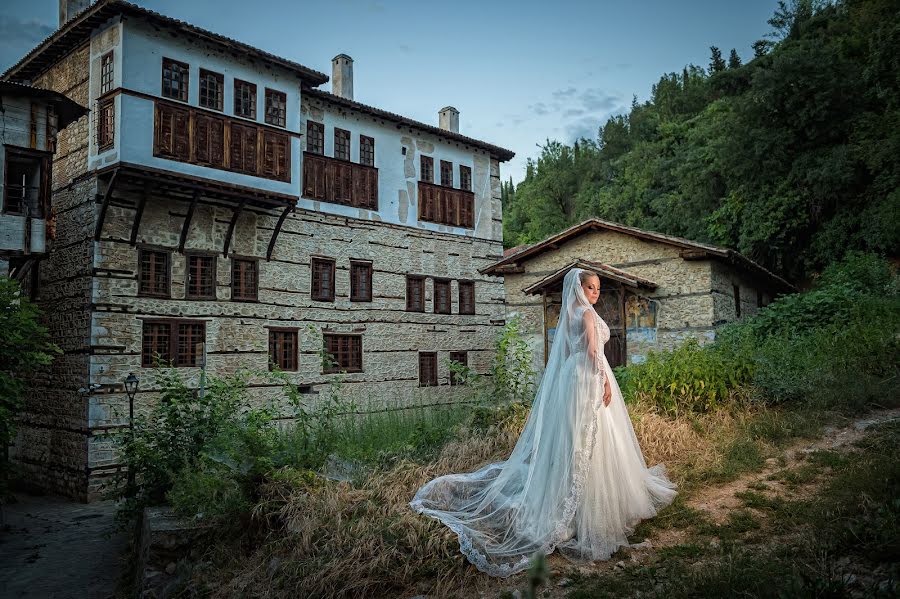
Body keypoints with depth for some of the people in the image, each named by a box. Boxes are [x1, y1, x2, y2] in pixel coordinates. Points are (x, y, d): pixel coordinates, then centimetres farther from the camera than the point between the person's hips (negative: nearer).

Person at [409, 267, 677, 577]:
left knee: (571, 439, 15)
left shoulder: (569, 314, 15)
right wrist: (605, 379, -23)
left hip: (571, 377, 9)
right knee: (592, 440, -5)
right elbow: (593, 349, -23)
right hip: (590, 378, -9)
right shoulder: (587, 313, -11)